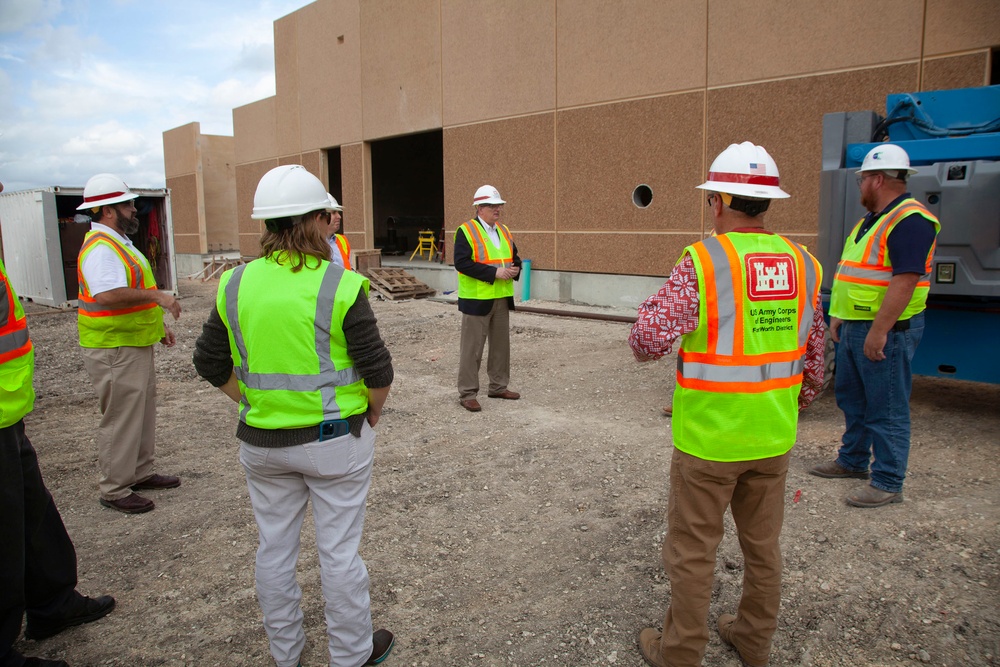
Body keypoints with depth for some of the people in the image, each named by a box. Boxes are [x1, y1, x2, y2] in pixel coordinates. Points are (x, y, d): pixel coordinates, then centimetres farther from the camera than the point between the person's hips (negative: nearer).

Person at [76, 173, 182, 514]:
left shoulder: (118, 242, 14)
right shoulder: (100, 248, -20)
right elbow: (108, 295, -36)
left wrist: (158, 324, 22)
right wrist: (156, 295, -30)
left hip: (135, 345, 11)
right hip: (114, 349, -11)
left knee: (143, 412, 19)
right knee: (120, 420, -1)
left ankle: (141, 472, 33)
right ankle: (114, 490, 12)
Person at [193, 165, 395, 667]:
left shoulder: (236, 285, -3)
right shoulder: (340, 286, -17)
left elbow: (211, 365, 4)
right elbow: (377, 371, -15)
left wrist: (255, 405, 11)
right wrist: (372, 414, 3)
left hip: (261, 440, 4)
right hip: (334, 438, -4)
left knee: (274, 549, 19)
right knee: (338, 551, 12)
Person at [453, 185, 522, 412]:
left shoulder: (504, 231, 13)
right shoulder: (466, 231, -10)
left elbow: (514, 257, 20)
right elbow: (462, 263, -20)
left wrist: (515, 269, -4)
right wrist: (494, 272, -22)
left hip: (502, 298, 7)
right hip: (477, 299, -7)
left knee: (501, 344, 14)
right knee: (472, 347, -1)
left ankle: (498, 386, 28)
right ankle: (467, 394, 7)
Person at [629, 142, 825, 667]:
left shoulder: (701, 262, -17)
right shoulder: (804, 265, 1)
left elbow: (648, 342, -19)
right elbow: (814, 359, 9)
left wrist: (652, 307, 2)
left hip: (708, 437, -5)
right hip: (773, 437, 6)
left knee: (692, 550, 9)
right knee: (763, 544, 21)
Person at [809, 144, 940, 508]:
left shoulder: (910, 221, -17)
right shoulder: (871, 220, 15)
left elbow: (905, 280, -25)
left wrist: (878, 331, -27)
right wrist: (839, 316, 18)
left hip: (886, 331, -10)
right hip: (854, 327, 10)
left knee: (886, 409, -1)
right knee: (850, 396, 20)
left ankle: (888, 484, 9)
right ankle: (852, 461, 35)